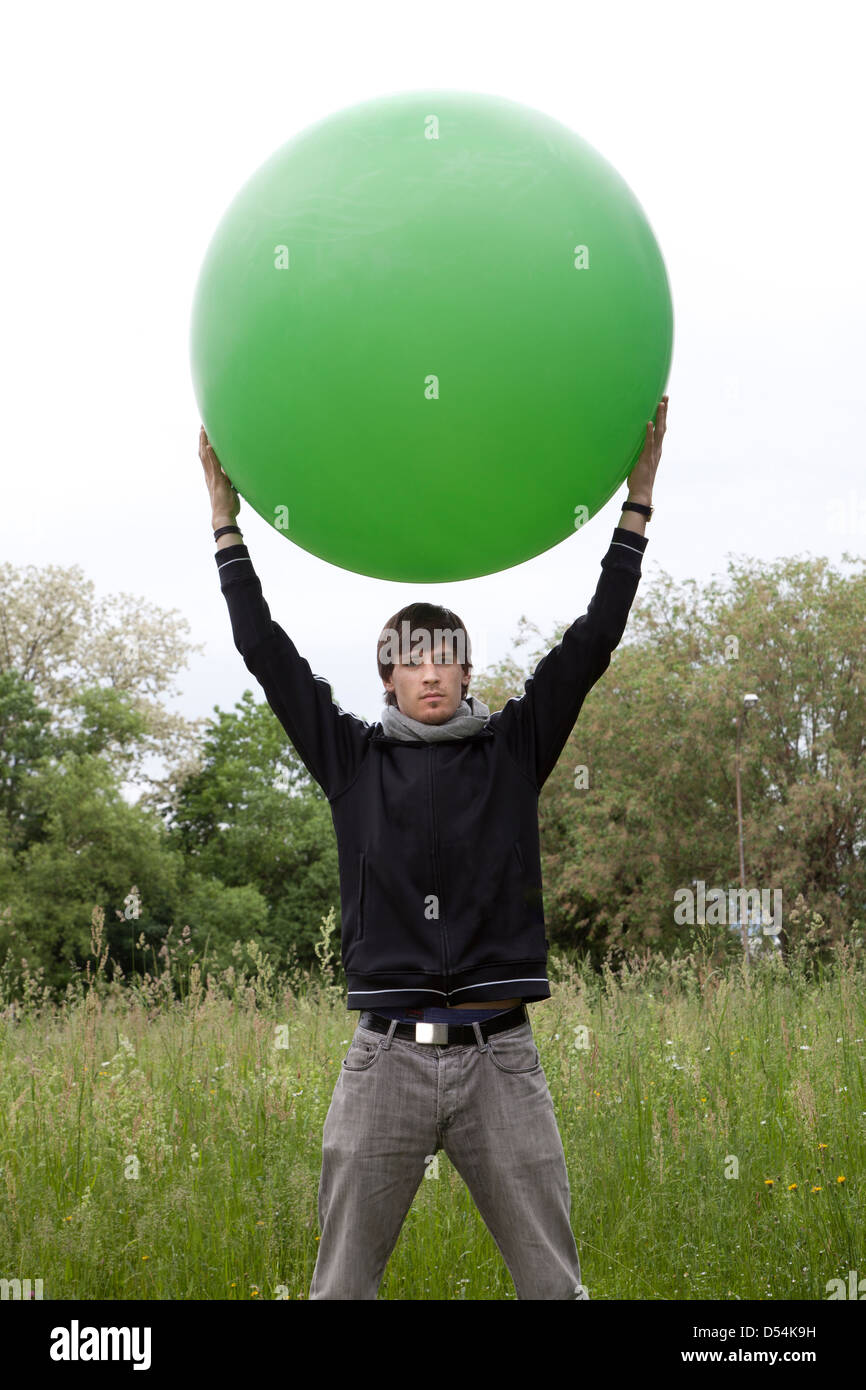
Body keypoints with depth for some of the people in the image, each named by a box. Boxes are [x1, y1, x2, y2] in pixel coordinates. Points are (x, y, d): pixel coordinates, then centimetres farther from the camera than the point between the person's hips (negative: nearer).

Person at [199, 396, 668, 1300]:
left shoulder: (513, 750, 8)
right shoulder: (353, 760, 8)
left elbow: (591, 644, 3)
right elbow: (267, 655, 6)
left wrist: (637, 500, -1)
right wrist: (225, 514, 4)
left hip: (500, 1056, 0)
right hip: (386, 1056, 0)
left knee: (552, 1282, 3)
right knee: (342, 1284, 5)